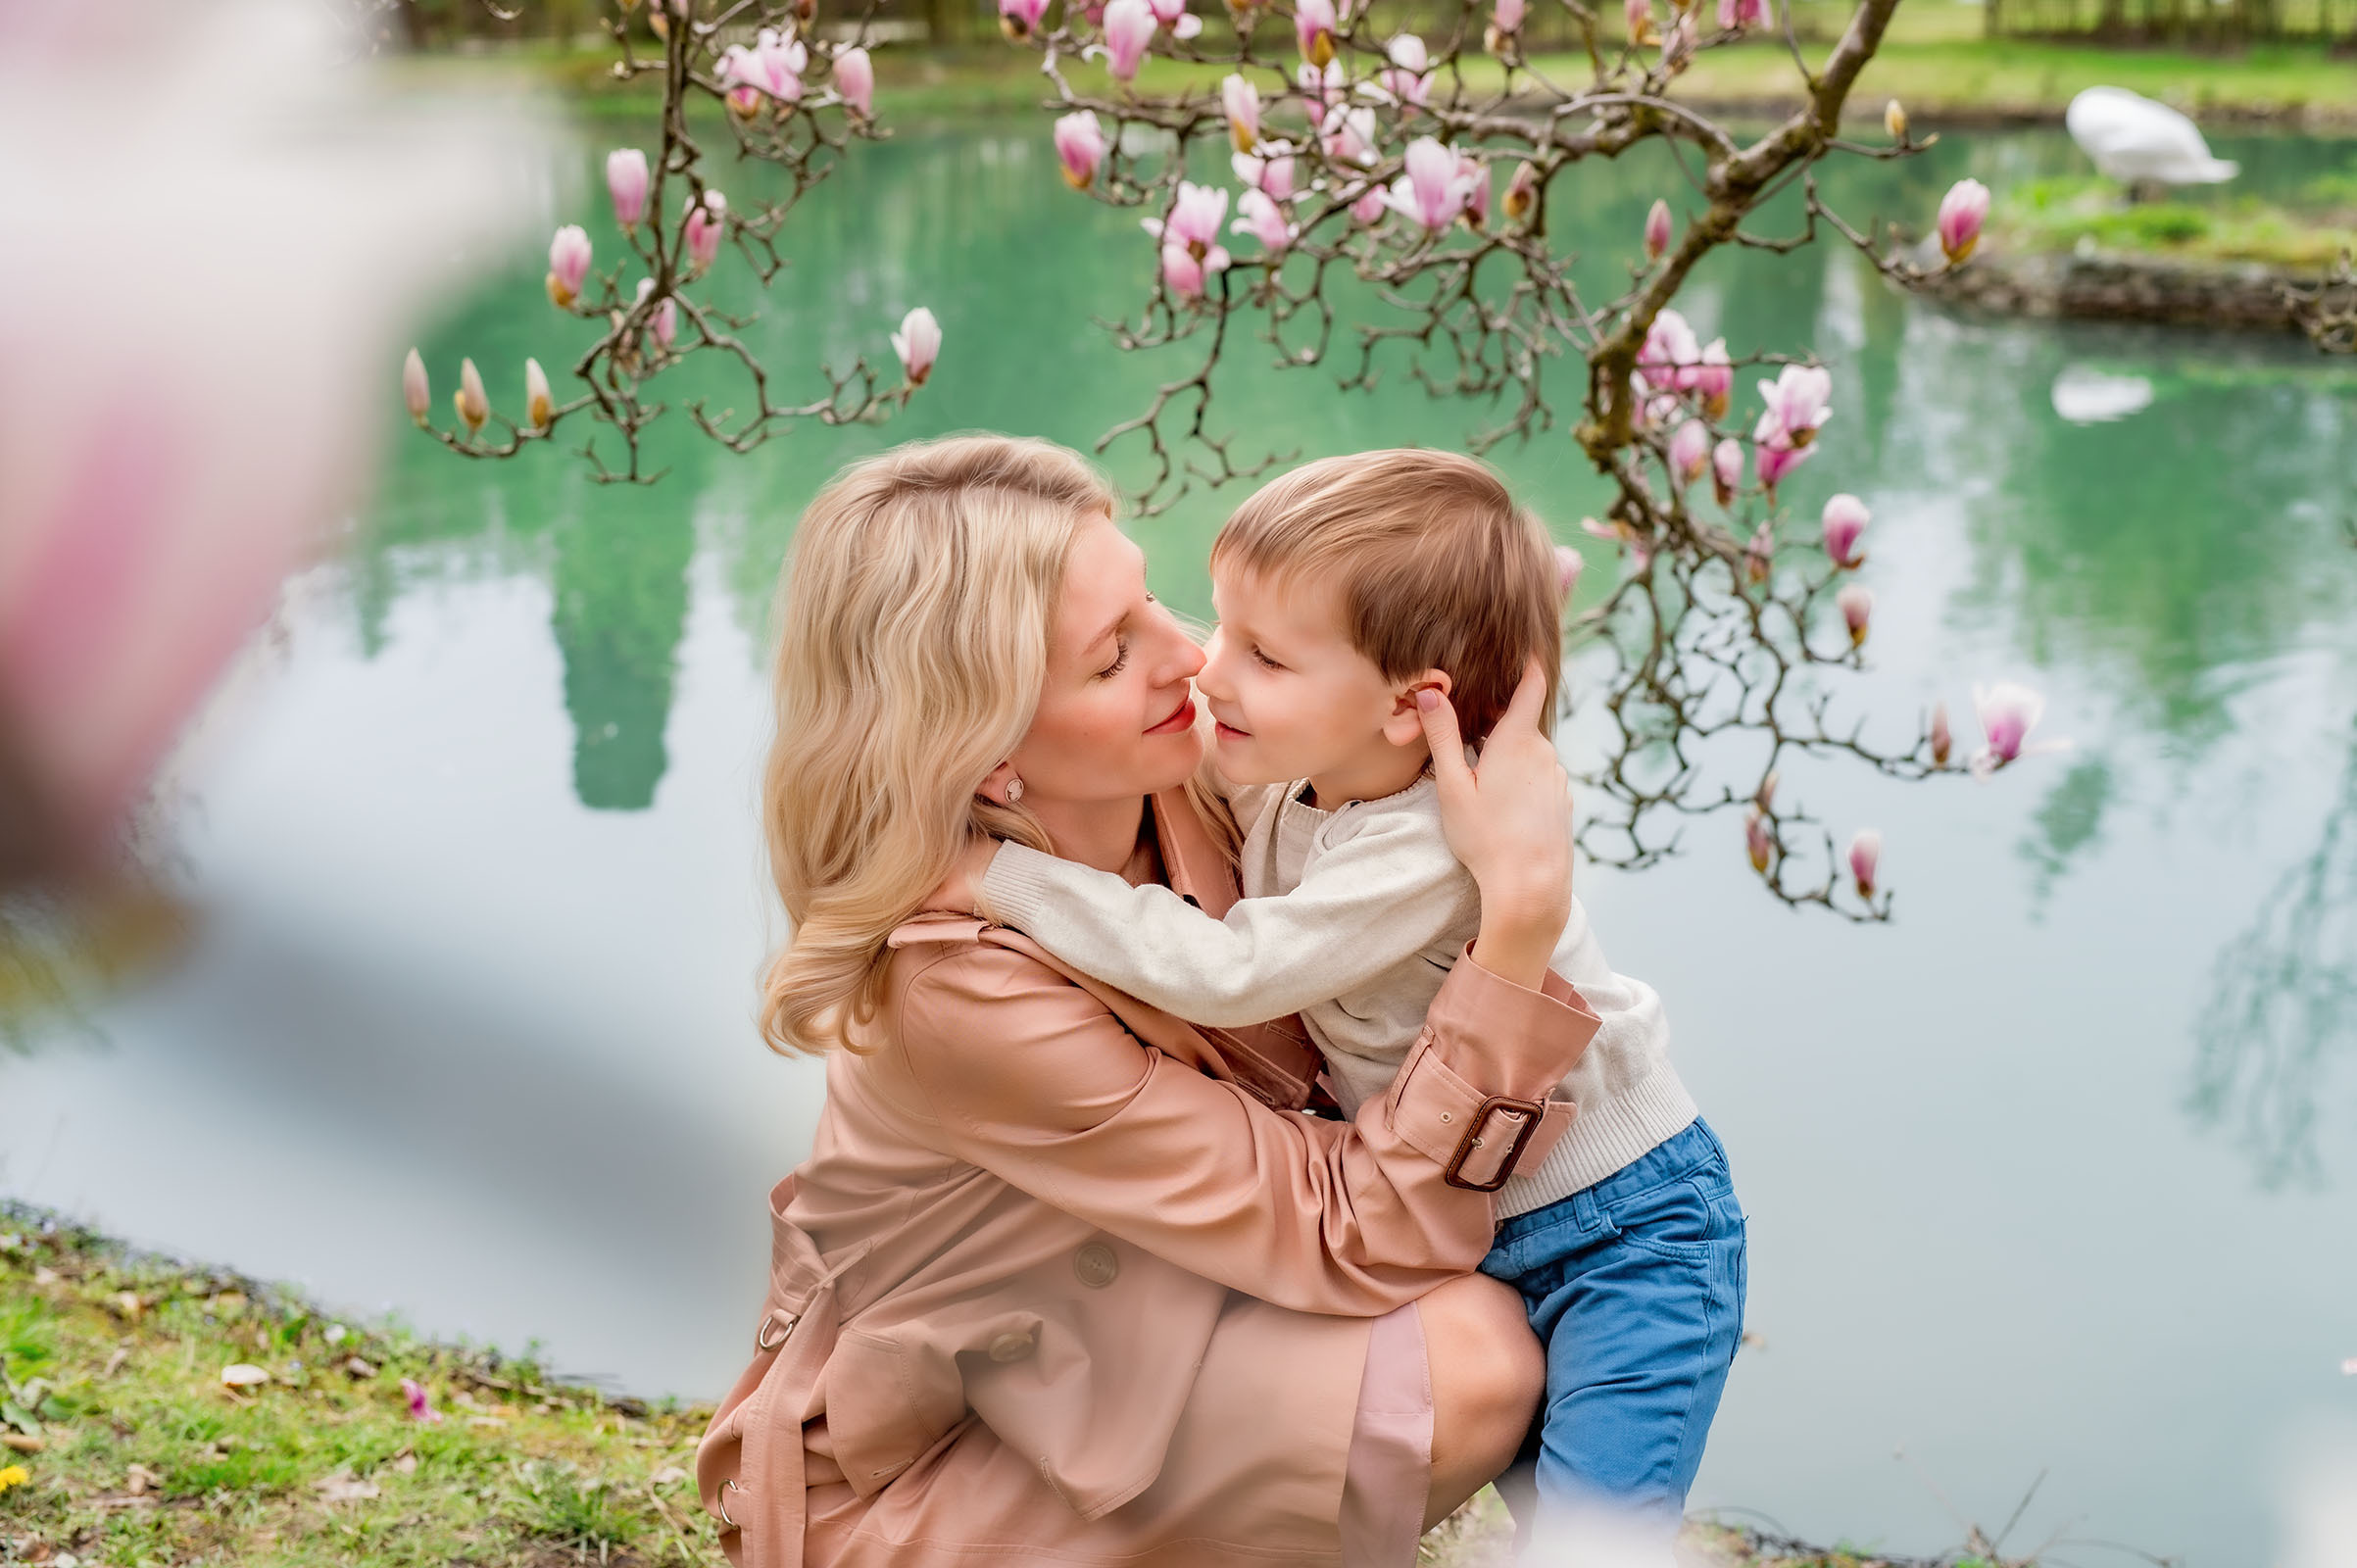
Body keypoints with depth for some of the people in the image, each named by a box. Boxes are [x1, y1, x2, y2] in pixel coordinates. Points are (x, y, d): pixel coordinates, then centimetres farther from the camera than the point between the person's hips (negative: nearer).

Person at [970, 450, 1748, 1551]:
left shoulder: (1432, 850, -31)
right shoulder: (1278, 767, -7)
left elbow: (1230, 972, -34)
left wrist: (1002, 878, -31)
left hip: (1624, 1231, -8)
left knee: (1591, 1532, -12)